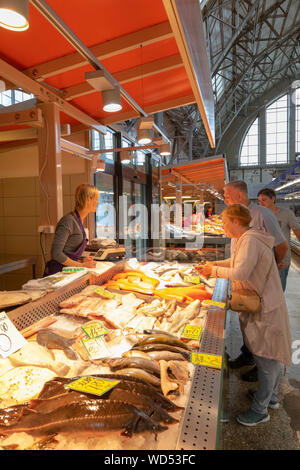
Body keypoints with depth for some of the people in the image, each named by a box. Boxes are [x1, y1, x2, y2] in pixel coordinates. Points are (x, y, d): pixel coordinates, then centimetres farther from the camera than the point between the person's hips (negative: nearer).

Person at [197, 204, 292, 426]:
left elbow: (240, 273, -30)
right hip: (265, 304, 10)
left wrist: (215, 270, -16)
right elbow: (236, 261, 23)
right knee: (272, 357, 22)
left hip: (265, 308, -10)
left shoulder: (250, 240, -22)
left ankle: (260, 410, 19)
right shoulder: (249, 238, 10)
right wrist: (214, 264, 13)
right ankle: (271, 397, 40)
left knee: (267, 359, 4)